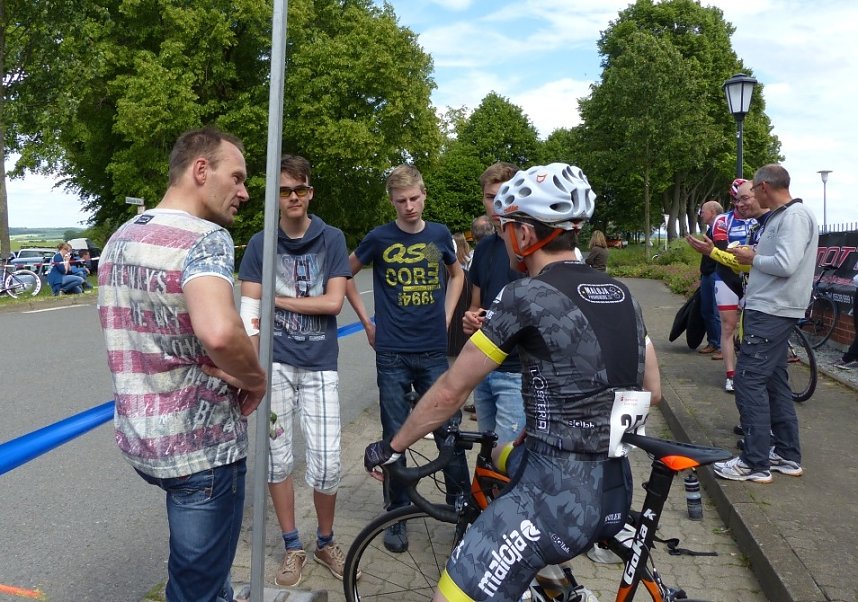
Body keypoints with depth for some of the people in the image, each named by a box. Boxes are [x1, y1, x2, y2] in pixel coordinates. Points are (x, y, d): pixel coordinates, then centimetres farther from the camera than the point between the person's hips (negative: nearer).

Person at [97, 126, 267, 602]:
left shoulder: (120, 238, 8)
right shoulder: (206, 237, -20)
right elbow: (219, 332, -39)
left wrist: (222, 369, 0)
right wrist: (255, 378, -19)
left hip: (138, 436, 8)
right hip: (200, 444, -8)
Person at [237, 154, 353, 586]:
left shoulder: (332, 239, 2)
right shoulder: (260, 243, 2)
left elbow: (333, 302, -6)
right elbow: (249, 311, -2)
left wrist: (276, 299, -5)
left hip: (319, 365, 0)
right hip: (275, 363, 1)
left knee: (327, 463, -2)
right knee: (278, 457, 6)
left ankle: (325, 541, 24)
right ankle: (292, 547, 26)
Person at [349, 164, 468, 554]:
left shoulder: (439, 235, 5)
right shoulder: (380, 238, -1)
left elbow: (456, 275, 22)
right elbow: (345, 273, 12)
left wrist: (446, 315, 9)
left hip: (434, 351, 2)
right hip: (392, 353, -1)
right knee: (395, 436, 7)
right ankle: (398, 516, 22)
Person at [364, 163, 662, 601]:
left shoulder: (526, 297, -14)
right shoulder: (622, 295, 6)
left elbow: (450, 392, -8)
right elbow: (651, 391, 15)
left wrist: (391, 447, 6)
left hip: (556, 498, -8)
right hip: (616, 495, 9)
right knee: (502, 455, 33)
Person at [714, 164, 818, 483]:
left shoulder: (795, 216, -14)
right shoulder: (779, 216, 15)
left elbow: (786, 264, -23)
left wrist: (753, 258, -9)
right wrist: (753, 254, 4)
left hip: (772, 312, -10)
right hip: (767, 309, 10)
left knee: (749, 381, -8)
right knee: (774, 382, 15)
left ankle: (755, 463, -1)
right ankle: (788, 456, 25)